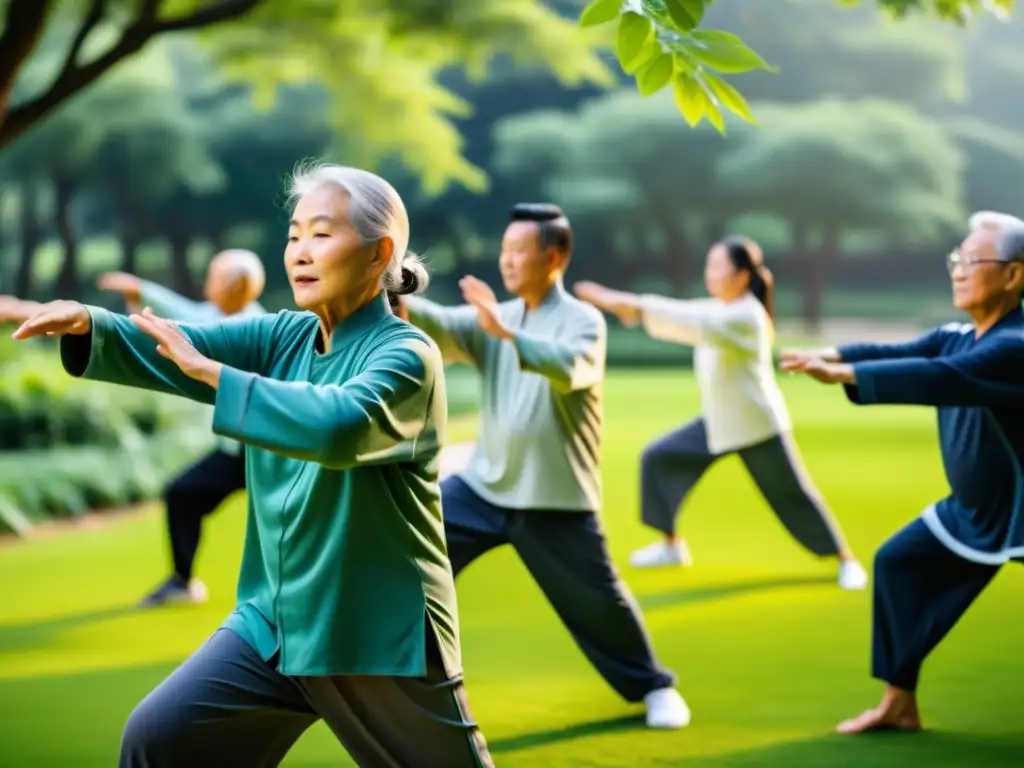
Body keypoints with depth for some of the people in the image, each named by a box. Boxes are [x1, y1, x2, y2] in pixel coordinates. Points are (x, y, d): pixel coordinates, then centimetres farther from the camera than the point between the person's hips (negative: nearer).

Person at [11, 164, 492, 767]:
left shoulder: (406, 355, -15)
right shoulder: (283, 338, 4)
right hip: (274, 620, 6)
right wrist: (88, 324, -28)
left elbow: (338, 425, -35)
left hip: (380, 633, -5)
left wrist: (210, 370, -33)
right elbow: (172, 350, -9)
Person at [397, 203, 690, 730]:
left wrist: (506, 331, -44)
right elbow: (442, 327, -14)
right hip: (482, 486, 4)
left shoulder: (583, 321, -10)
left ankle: (653, 687, 25)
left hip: (554, 499, -4)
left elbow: (569, 367, -32)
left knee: (596, 601, 3)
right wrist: (395, 299, -35)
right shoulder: (493, 317, 4)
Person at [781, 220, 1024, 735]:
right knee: (899, 563, 11)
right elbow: (900, 353, -9)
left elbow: (936, 379, -37)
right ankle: (900, 704, 21)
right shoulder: (955, 337, 4)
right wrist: (833, 354, -26)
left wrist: (842, 375, -43)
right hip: (973, 510, 9)